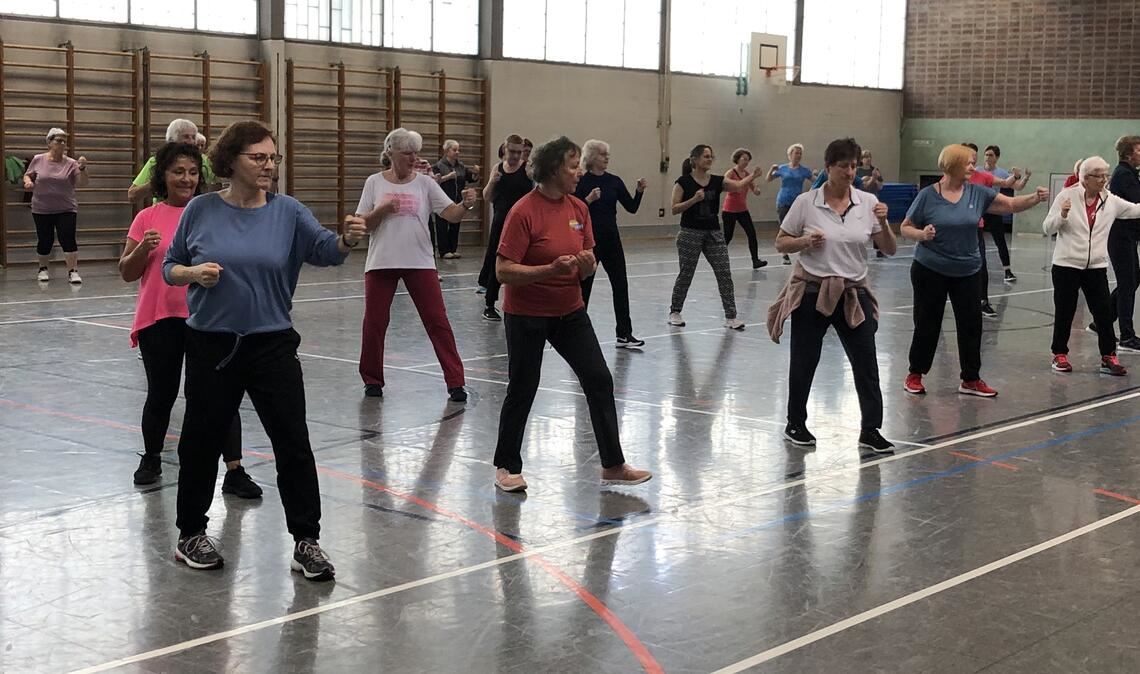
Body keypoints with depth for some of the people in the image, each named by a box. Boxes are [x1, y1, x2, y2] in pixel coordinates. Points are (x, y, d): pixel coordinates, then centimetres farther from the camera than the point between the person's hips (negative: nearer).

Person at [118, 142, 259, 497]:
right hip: (160, 321, 0)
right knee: (161, 394, 13)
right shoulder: (148, 218, 2)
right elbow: (127, 273, 4)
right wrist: (143, 249, -15)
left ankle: (234, 471, -1)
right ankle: (151, 459, 36)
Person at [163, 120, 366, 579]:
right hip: (211, 346, 0)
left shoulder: (287, 211, -3)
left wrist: (348, 239, -36)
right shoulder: (201, 211, -3)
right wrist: (194, 273, -16)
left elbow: (325, 251, -15)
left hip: (272, 346, 0)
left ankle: (306, 541, 9)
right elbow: (169, 267, 5)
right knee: (202, 439, 11)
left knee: (293, 442, -2)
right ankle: (191, 534, 29)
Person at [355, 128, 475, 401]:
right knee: (374, 323, 5)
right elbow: (363, 224, 1)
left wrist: (465, 205, -27)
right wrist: (381, 210, -17)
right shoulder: (375, 182, 2)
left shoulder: (425, 183, 2)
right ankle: (372, 380, 23)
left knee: (437, 321, -3)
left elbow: (450, 214, -7)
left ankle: (455, 382, 0)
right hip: (381, 263, 0)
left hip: (420, 263, 0)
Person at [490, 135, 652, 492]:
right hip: (527, 315, -6)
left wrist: (587, 265, -14)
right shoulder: (523, 212, -18)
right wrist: (551, 269, -30)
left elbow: (586, 269, 10)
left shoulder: (579, 208, 2)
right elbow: (504, 270, -20)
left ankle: (613, 465, 10)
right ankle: (506, 466, 24)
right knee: (522, 390, 5)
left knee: (599, 380, 0)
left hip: (570, 311, 6)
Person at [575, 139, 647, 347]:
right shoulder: (581, 182, -7)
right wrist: (588, 200, -24)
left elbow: (631, 207, 5)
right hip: (589, 240, -4)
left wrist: (639, 191, -10)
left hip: (611, 239, 4)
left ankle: (624, 335, 4)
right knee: (584, 286, 5)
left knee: (620, 285, 1)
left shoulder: (614, 181, 6)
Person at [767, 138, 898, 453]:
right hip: (812, 293, -2)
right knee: (804, 362, 9)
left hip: (853, 295, 2)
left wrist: (883, 223, -19)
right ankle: (795, 424, 27)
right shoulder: (806, 202, -6)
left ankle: (870, 430, 13)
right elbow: (780, 243, 2)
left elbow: (890, 250, -1)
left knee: (866, 362, 1)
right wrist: (806, 241, -16)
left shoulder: (868, 202, -1)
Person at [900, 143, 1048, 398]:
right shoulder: (928, 195, -10)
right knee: (927, 324, 5)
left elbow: (1011, 204, -2)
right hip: (930, 271, -3)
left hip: (966, 271, 4)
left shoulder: (977, 193, -1)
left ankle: (971, 379, 16)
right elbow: (906, 228, -5)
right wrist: (921, 234, -25)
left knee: (971, 324, 5)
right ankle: (915, 375, 20)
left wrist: (1035, 198, -19)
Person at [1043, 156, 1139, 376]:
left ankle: (1108, 357, 10)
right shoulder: (1067, 196, -6)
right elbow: (1048, 228, -6)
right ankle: (1060, 355, 21)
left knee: (1104, 312, 1)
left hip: (1096, 267, 3)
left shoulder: (1111, 201, 2)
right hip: (1066, 265, -2)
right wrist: (1062, 215, -23)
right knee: (1064, 312, 7)